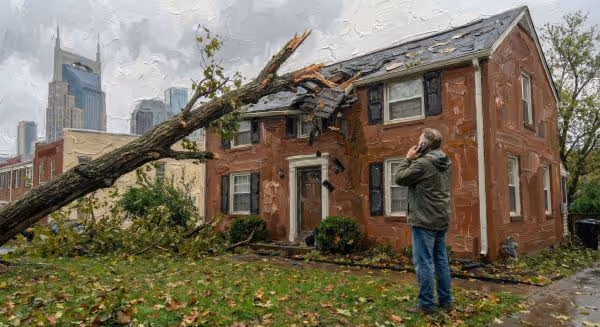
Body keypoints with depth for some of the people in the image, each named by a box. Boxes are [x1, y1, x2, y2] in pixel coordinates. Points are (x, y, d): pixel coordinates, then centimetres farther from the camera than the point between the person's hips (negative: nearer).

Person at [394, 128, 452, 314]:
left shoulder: (423, 162, -18)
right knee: (441, 260, 15)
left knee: (424, 262, -3)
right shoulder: (445, 163, 11)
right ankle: (445, 300, 23)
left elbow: (400, 178, -10)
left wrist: (408, 158, 0)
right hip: (441, 219, 9)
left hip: (425, 220, -9)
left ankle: (426, 304, 3)